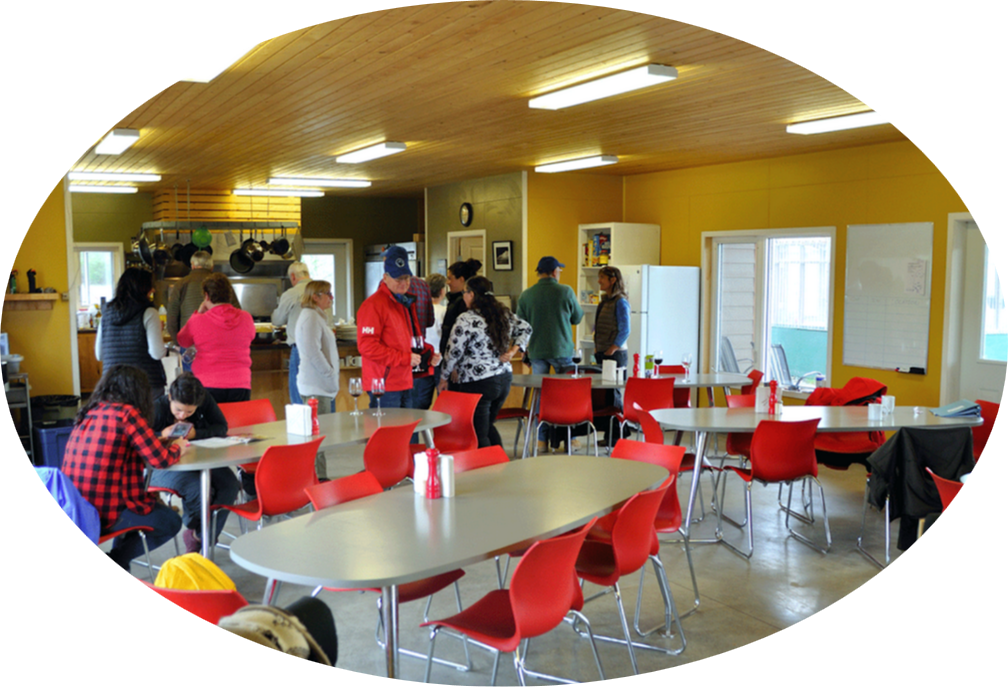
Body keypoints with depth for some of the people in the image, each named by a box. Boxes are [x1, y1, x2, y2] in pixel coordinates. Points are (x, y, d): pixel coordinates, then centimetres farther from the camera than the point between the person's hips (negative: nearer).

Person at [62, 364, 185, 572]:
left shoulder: (87, 414, 9)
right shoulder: (127, 413, -13)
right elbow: (160, 459, -13)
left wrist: (164, 441, 21)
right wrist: (177, 447, 8)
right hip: (103, 515, -8)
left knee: (154, 503, 30)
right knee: (171, 522, 15)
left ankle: (117, 564, 31)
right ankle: (114, 562, 7)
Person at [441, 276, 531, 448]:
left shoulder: (466, 320, -15)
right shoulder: (504, 314, 6)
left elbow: (454, 353, -13)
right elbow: (525, 328, 17)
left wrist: (445, 378, 0)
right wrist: (513, 351, 9)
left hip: (477, 384, -8)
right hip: (504, 379, 8)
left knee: (479, 434, 1)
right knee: (488, 426, 24)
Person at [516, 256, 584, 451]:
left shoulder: (526, 295, -2)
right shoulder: (566, 292, -7)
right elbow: (577, 318, 5)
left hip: (537, 351, 2)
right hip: (562, 350, -2)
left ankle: (542, 440, 8)